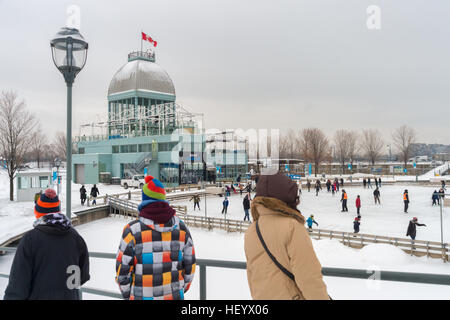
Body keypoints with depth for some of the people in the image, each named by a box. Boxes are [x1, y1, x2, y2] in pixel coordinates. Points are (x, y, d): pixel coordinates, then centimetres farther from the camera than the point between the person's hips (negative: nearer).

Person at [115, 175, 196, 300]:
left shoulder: (132, 230, -14)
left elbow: (122, 270, -8)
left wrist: (128, 295, 8)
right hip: (175, 296, 3)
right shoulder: (181, 227, -3)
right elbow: (189, 266, 5)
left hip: (142, 296, -2)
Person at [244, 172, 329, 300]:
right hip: (291, 295, -6)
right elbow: (308, 276, -21)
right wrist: (322, 297, -12)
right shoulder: (292, 226, -17)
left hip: (261, 296, 6)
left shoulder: (250, 232, 4)